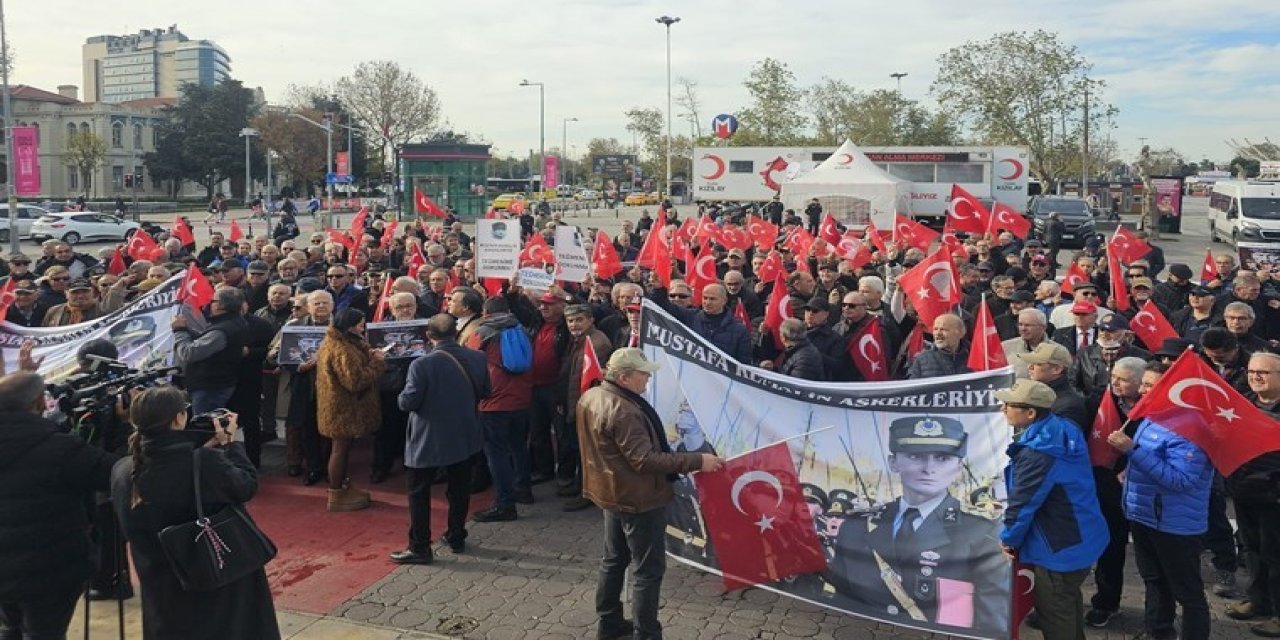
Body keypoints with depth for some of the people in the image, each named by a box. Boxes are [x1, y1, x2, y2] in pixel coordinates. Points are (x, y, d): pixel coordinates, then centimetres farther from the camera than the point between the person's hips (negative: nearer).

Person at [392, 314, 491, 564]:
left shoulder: (422, 365, -21)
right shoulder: (477, 358, -7)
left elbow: (408, 402, -18)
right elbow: (484, 392, 6)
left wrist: (401, 397, 3)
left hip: (428, 440, -5)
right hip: (465, 437, 5)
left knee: (419, 492, 7)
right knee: (459, 489, 18)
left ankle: (420, 548, 10)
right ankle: (457, 538, 29)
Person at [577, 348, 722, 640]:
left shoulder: (590, 397, 2)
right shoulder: (623, 411, -29)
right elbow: (645, 460, -30)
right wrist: (696, 461, -29)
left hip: (612, 493, 10)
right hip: (638, 498, -10)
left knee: (614, 559, 21)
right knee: (648, 570, 1)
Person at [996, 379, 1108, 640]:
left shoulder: (1037, 452, -29)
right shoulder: (1063, 430, -1)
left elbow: (1023, 502, -22)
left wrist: (1009, 538, -6)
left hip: (1060, 548, -9)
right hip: (1080, 538, 9)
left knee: (1055, 613, 10)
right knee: (1069, 601, 28)